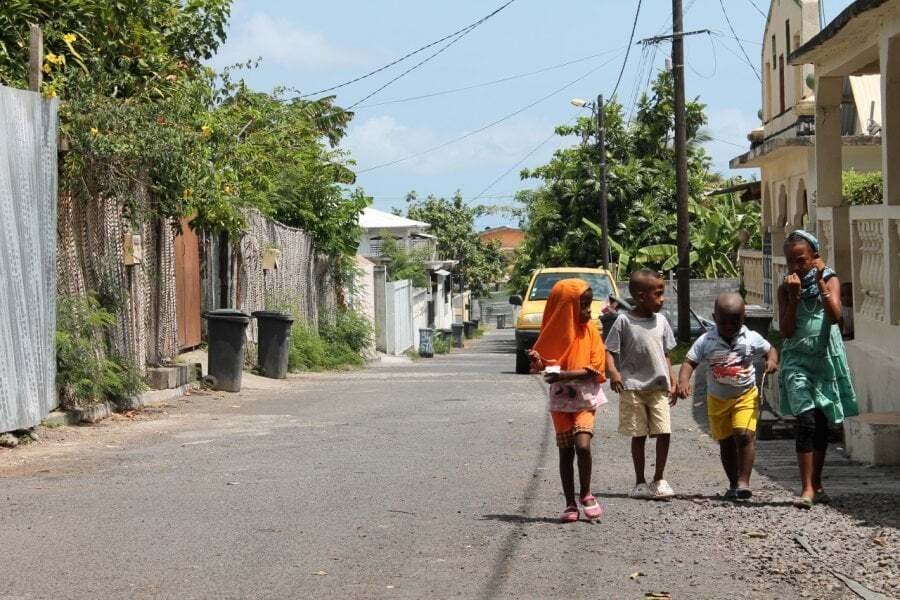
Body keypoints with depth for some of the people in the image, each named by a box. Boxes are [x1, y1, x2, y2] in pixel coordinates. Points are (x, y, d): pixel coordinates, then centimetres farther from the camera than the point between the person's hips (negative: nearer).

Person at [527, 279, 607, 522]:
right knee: (566, 451, 3)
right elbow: (546, 363, 12)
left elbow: (595, 369, -11)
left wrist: (565, 375, -22)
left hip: (585, 399, -2)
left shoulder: (590, 331, -4)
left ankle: (586, 495, 3)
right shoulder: (555, 333, 0)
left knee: (583, 445, -18)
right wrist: (538, 364, -12)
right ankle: (570, 504, 11)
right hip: (560, 400, 2)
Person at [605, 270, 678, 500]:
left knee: (664, 433, -6)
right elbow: (609, 351, -5)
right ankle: (640, 483, 15)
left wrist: (672, 382, 12)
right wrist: (613, 372, -23)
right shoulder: (624, 321, -5)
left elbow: (665, 354, 15)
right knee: (638, 435, 4)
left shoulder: (661, 321, 8)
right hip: (632, 387, -3)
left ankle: (659, 480, 8)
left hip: (659, 386, 3)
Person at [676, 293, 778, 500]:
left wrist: (772, 361, -16)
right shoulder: (706, 341, -10)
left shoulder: (751, 339, -8)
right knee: (726, 442, 9)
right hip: (717, 399, 2)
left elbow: (770, 350, 7)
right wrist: (683, 381, -28)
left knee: (744, 435, -18)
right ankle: (734, 484, 21)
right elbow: (689, 362, -10)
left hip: (746, 395, -2)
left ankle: (743, 482, -13)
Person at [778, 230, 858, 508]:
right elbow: (786, 331, -7)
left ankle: (817, 484, 22)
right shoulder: (786, 288, -1)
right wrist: (794, 296, -16)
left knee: (822, 424, 9)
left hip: (826, 360, 1)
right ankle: (807, 488, -17)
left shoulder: (829, 280, -2)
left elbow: (834, 316, -18)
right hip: (798, 361, -1)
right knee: (806, 421, -15)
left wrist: (820, 282, -21)